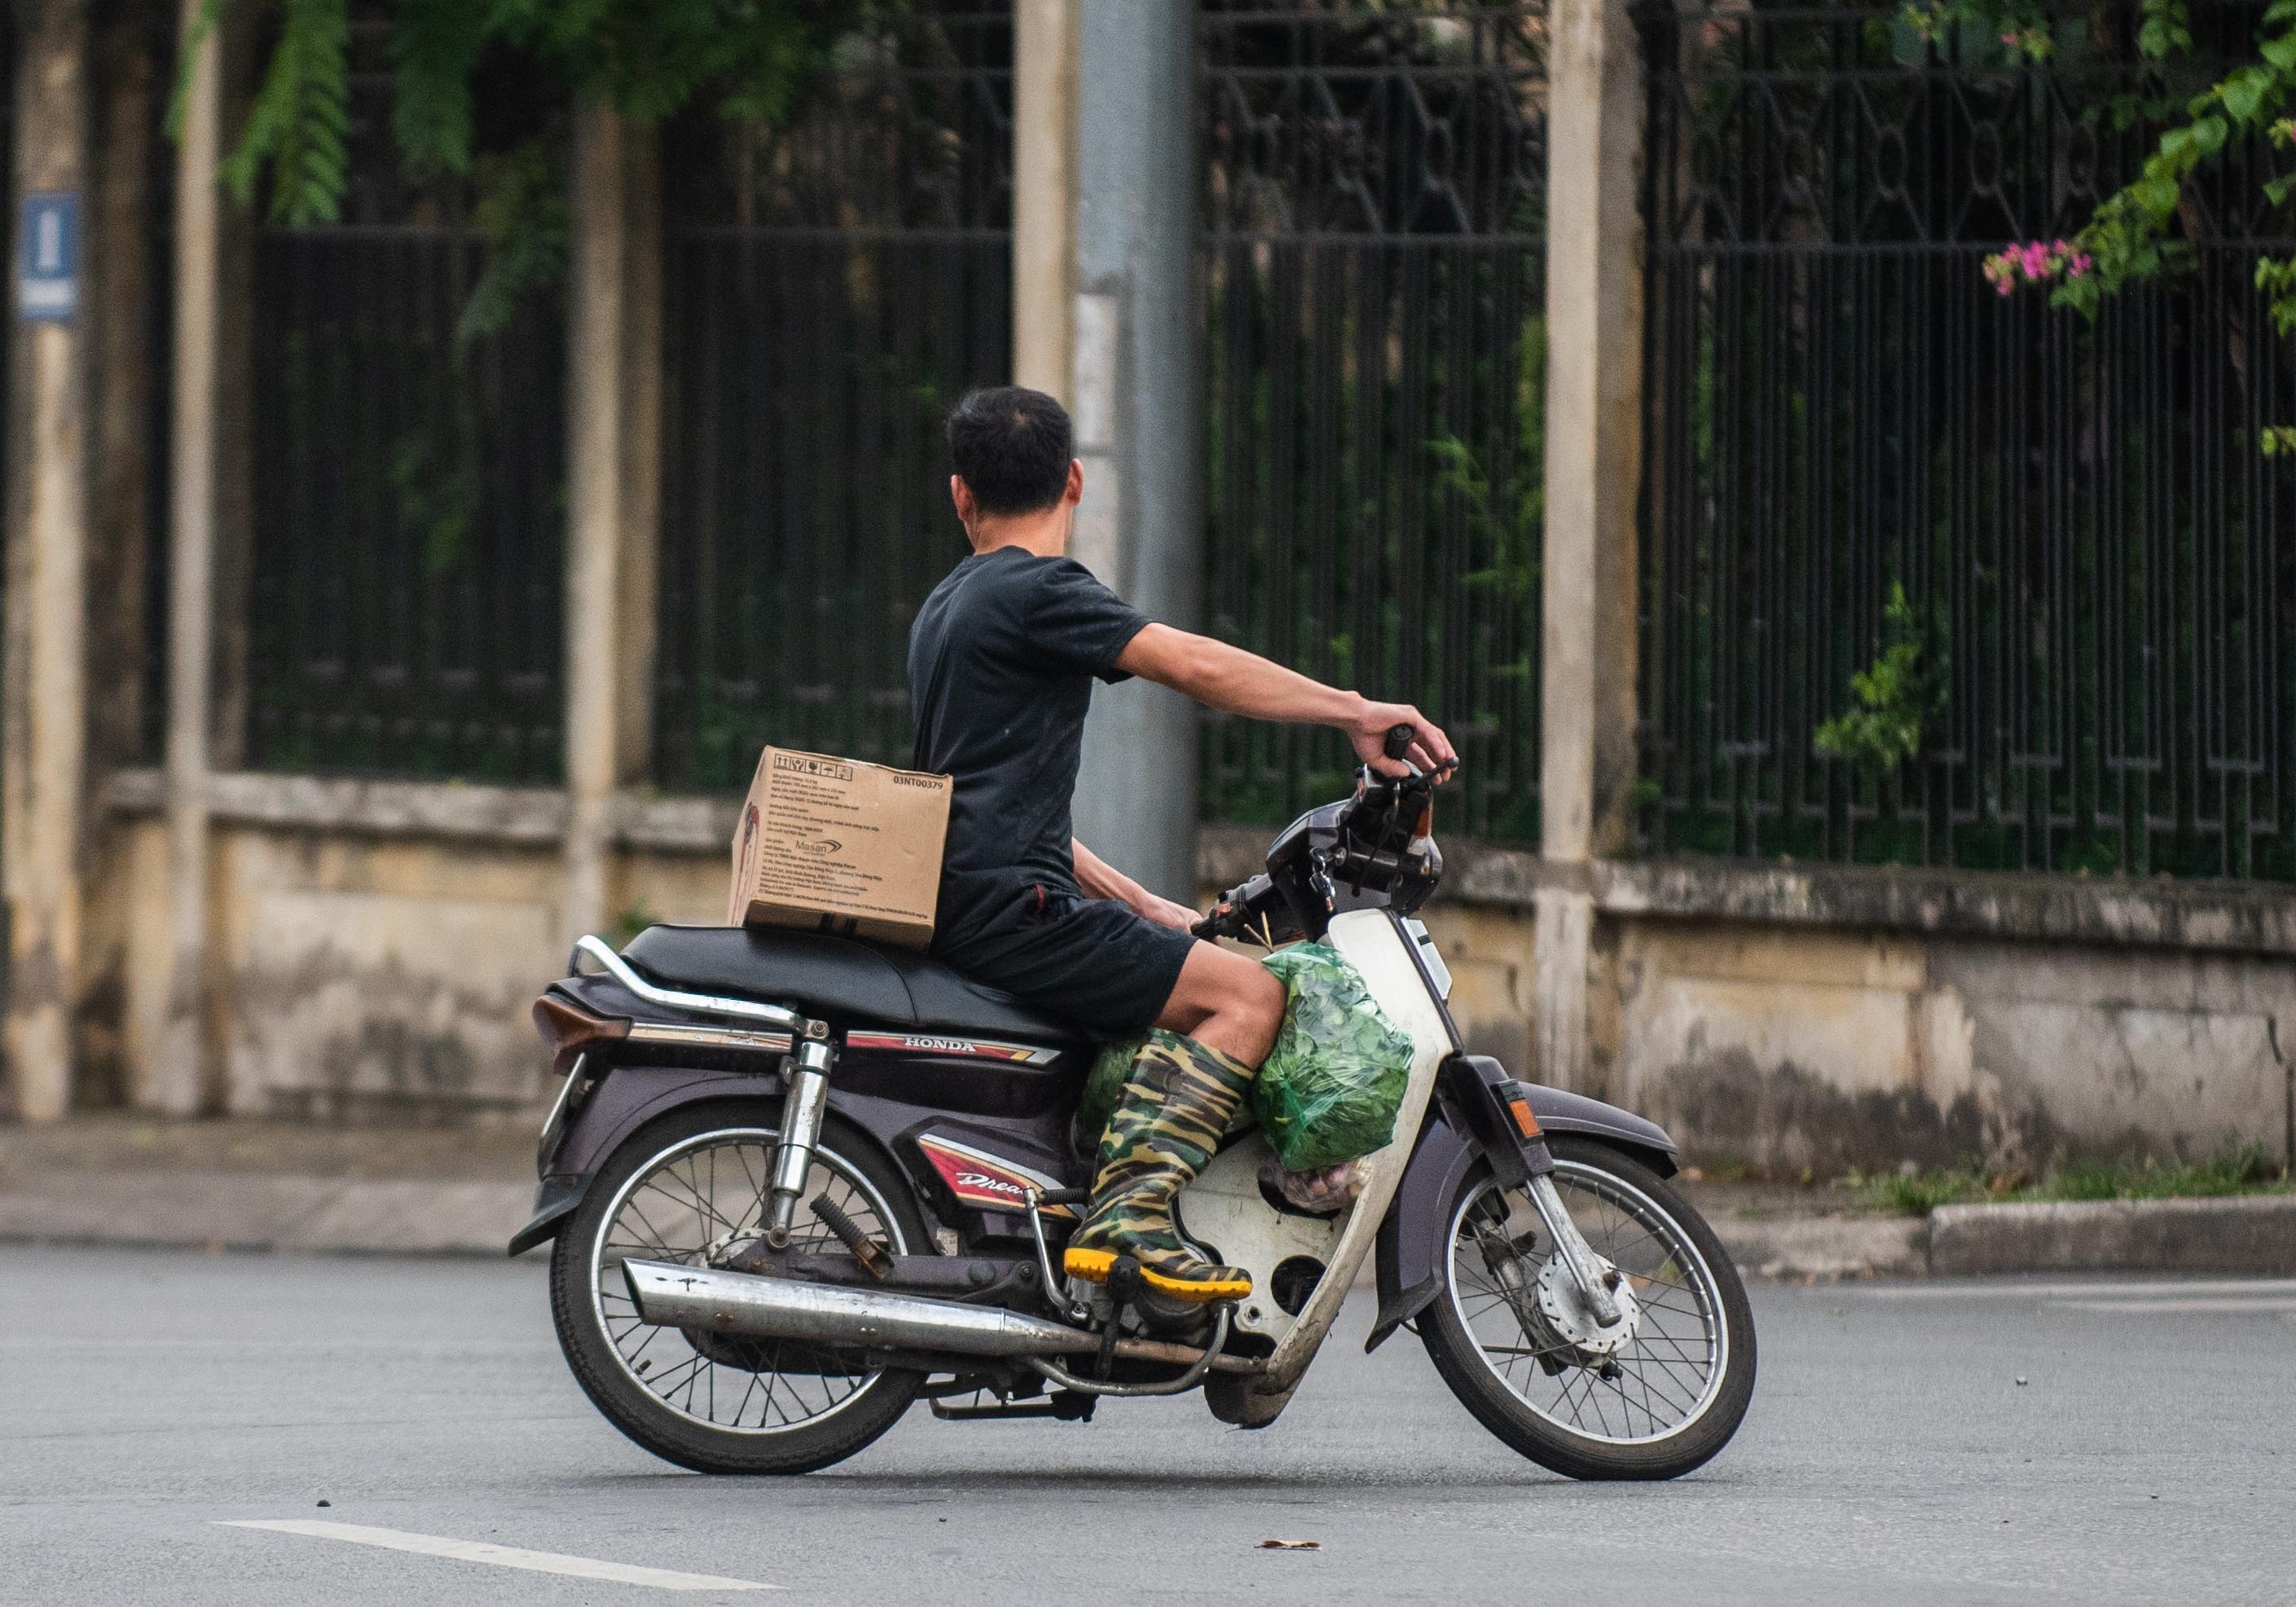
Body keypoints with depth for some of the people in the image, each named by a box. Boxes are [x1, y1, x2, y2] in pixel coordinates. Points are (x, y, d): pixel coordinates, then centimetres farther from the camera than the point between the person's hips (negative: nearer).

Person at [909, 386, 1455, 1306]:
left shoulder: (945, 609, 23)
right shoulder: (1036, 589, -7)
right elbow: (1196, 666, -18)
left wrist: (1141, 908, 25)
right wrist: (1354, 713, -14)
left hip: (959, 910, 10)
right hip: (1010, 910, -10)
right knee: (1248, 994, -16)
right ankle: (1128, 1213, -27)